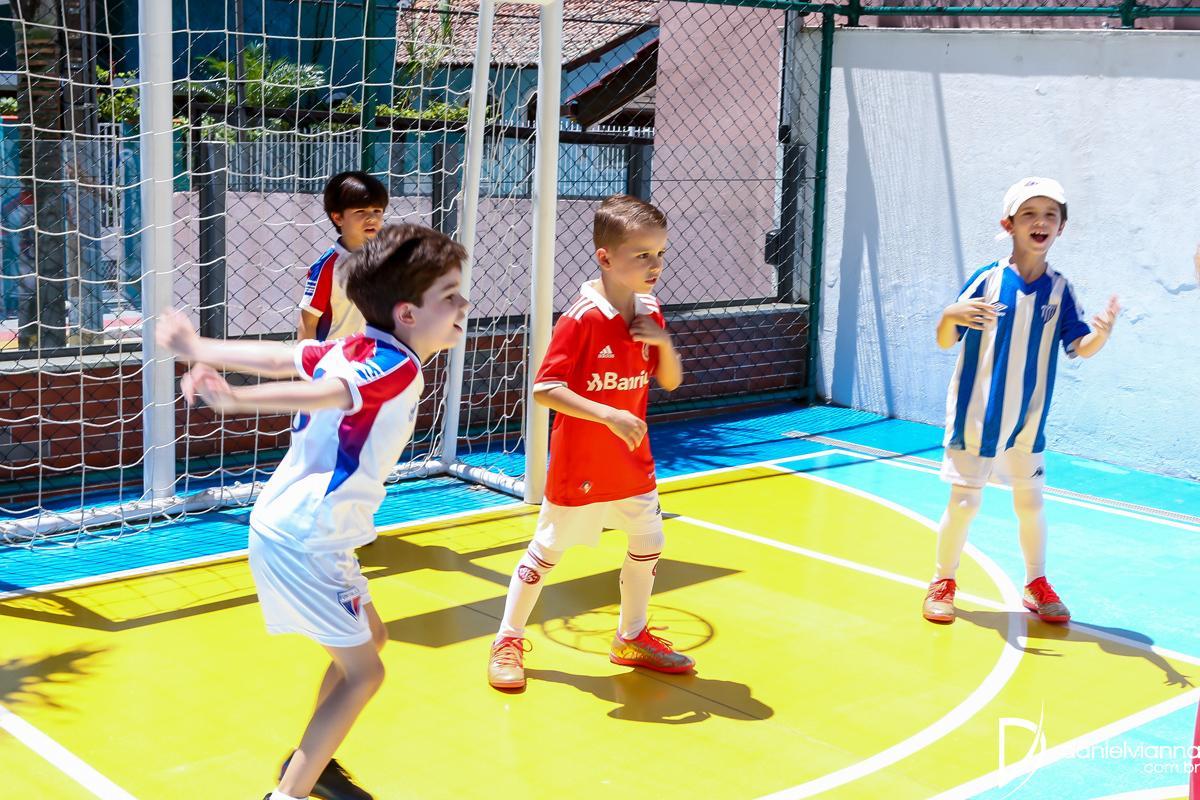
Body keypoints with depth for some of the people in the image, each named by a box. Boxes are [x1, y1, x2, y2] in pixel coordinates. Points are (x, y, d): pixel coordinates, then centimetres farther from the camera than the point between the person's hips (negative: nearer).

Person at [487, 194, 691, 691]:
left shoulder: (649, 313, 1)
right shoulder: (581, 319, -21)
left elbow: (671, 381, 9)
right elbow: (544, 389, -23)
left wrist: (664, 342, -12)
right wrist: (609, 415, -29)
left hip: (632, 462, 7)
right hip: (579, 464, -6)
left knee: (648, 543, 14)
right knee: (547, 550, 4)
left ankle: (632, 637, 34)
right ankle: (509, 639, 22)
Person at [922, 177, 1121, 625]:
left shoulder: (1059, 289, 0)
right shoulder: (987, 280, -7)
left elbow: (1081, 348, -6)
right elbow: (945, 342, -5)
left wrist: (1102, 332, -28)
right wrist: (950, 315, -27)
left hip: (1027, 420, 3)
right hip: (975, 416, -3)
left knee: (1031, 500, 11)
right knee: (964, 502, 2)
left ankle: (1036, 585, 29)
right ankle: (943, 582, 21)